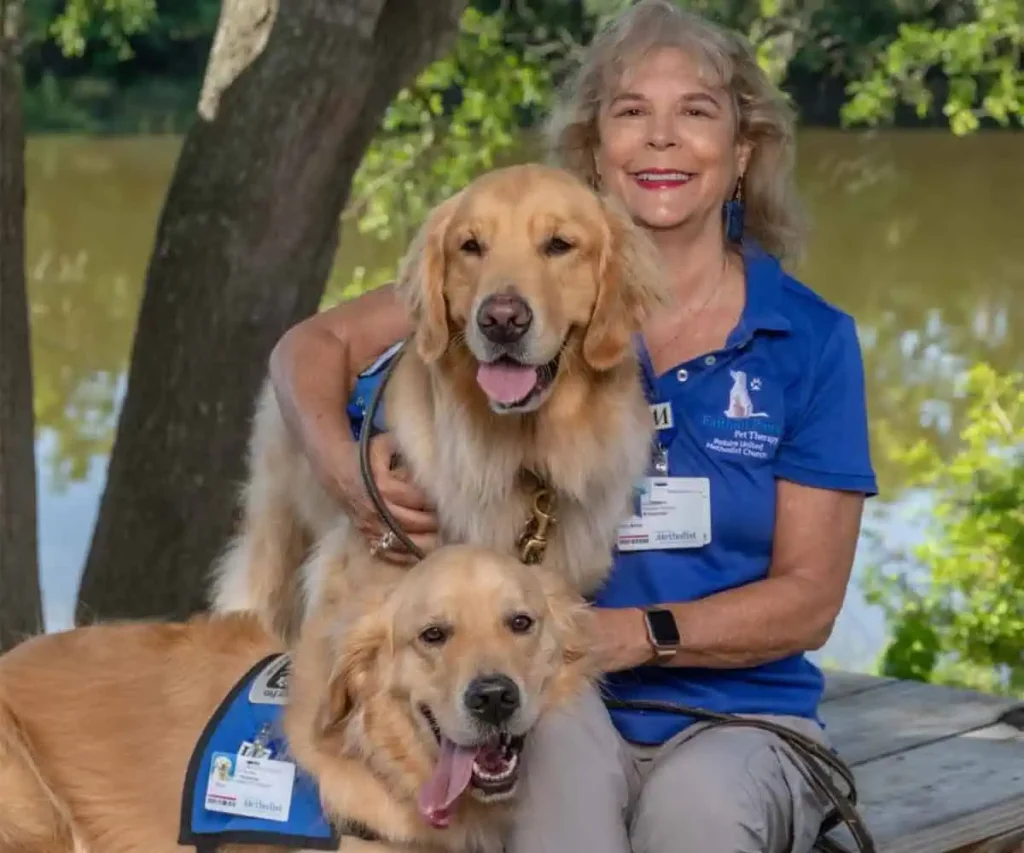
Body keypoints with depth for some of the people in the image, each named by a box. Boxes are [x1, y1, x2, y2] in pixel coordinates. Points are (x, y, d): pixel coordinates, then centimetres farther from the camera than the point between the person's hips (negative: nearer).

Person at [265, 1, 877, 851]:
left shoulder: (812, 339, 0)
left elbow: (809, 598, -2)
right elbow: (314, 344, 4)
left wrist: (635, 634, -18)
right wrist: (346, 466, -18)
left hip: (740, 716, -1)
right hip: (557, 707, 1)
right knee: (556, 719, -36)